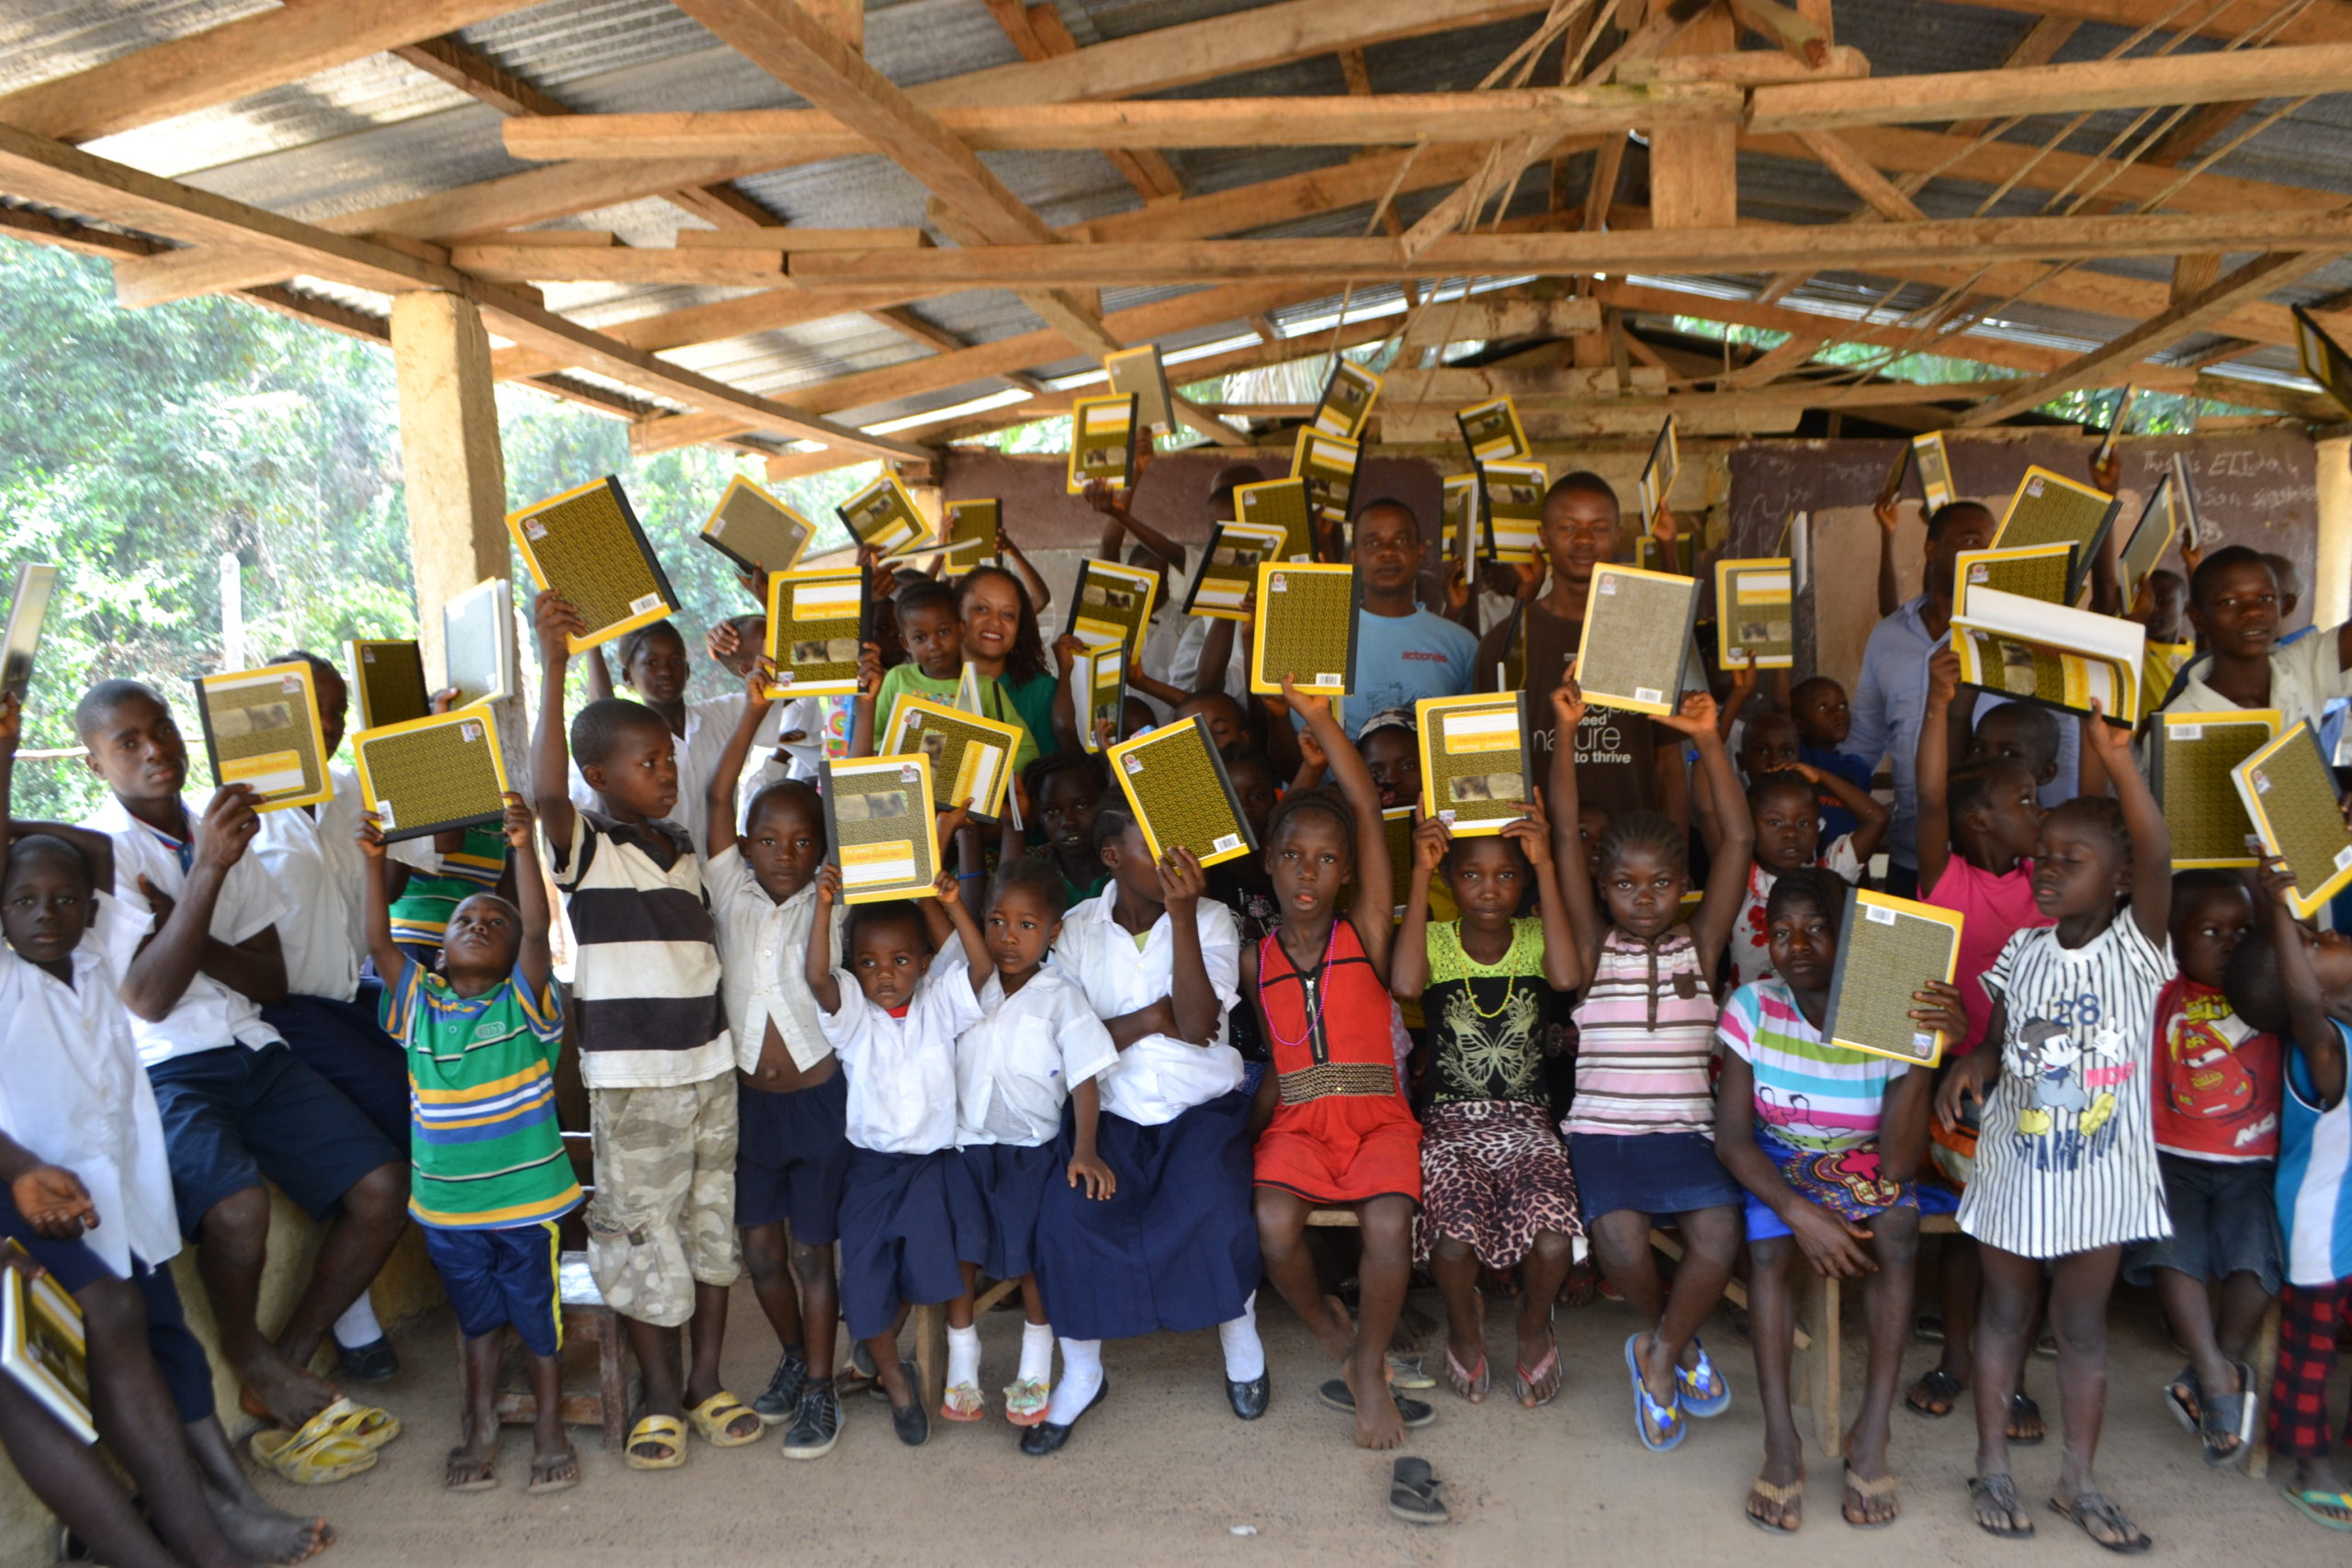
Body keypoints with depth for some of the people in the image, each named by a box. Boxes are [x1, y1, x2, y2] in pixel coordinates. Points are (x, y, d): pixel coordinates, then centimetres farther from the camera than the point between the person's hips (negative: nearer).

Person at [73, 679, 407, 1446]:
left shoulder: (221, 829, 13)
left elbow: (273, 979, 10)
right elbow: (149, 998, -17)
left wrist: (185, 928, -8)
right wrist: (207, 870, -23)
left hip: (256, 1056, 6)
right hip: (163, 1071, -6)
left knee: (384, 1187, -9)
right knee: (239, 1205, -32)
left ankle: (287, 1364, 8)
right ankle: (247, 1355, 0)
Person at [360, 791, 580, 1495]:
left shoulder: (523, 1003, -8)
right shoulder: (420, 1006, 2)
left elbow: (539, 927, -22)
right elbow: (379, 942, -8)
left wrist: (523, 846, -32)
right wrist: (374, 861, -16)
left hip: (526, 1197, -3)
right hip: (447, 1202, 3)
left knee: (538, 1314, 9)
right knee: (478, 1314, 18)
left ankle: (550, 1431, 25)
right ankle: (481, 1429, 33)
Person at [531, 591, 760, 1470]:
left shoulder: (685, 850, 11)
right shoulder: (583, 848, -8)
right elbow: (546, 789, -29)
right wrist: (553, 665, -36)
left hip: (709, 1065, 6)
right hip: (630, 1077, -6)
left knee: (711, 1224, 12)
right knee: (642, 1238, 2)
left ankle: (708, 1383, 26)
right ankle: (661, 1399, 17)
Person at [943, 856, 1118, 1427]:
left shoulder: (1062, 996, -7)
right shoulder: (968, 988, 3)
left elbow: (1085, 1077, -10)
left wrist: (1085, 1150, -20)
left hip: (1033, 1149, -3)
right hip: (967, 1144, 3)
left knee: (1031, 1257, -6)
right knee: (959, 1251, -5)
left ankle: (1035, 1372, 14)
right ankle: (961, 1367, 13)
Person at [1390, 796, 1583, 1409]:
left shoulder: (1534, 937, 4)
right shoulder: (1434, 941, 2)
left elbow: (1568, 976, -20)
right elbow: (1404, 983, -22)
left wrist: (1546, 866, -18)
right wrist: (1420, 873, -18)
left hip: (1527, 1123, 1)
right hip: (1451, 1124, -1)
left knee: (1552, 1243, -26)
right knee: (1453, 1242, -28)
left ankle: (1534, 1323, 11)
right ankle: (1464, 1324, 10)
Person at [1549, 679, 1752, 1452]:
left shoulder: (1698, 945, 8)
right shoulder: (1594, 946, 6)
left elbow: (1738, 840, 1)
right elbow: (1564, 839, -2)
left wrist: (1708, 738, -5)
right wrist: (1565, 733, -7)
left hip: (1684, 1131, 1)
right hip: (1599, 1131, -1)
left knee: (1719, 1230, -27)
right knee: (1620, 1235, -28)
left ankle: (1660, 1353, 2)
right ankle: (1668, 1338, 8)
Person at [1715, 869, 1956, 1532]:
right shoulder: (1752, 1007, -16)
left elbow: (1897, 1166, -25)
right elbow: (1732, 1136, -15)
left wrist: (1925, 1057, -37)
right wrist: (1800, 1212, -30)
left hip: (1865, 1164, 0)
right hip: (1778, 1166, 0)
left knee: (1896, 1227, -30)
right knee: (1766, 1245, -29)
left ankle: (1871, 1434, -21)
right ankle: (1781, 1439, -20)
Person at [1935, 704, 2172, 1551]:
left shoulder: (2137, 947, -9)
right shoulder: (2022, 950, 0)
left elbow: (2156, 856, -25)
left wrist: (2117, 758, -36)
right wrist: (1971, 1063, -15)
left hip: (2101, 1169, -2)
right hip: (2015, 1162, 2)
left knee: (2083, 1324, 10)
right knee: (2005, 1312, 13)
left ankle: (2079, 1480, 24)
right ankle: (1992, 1467, 24)